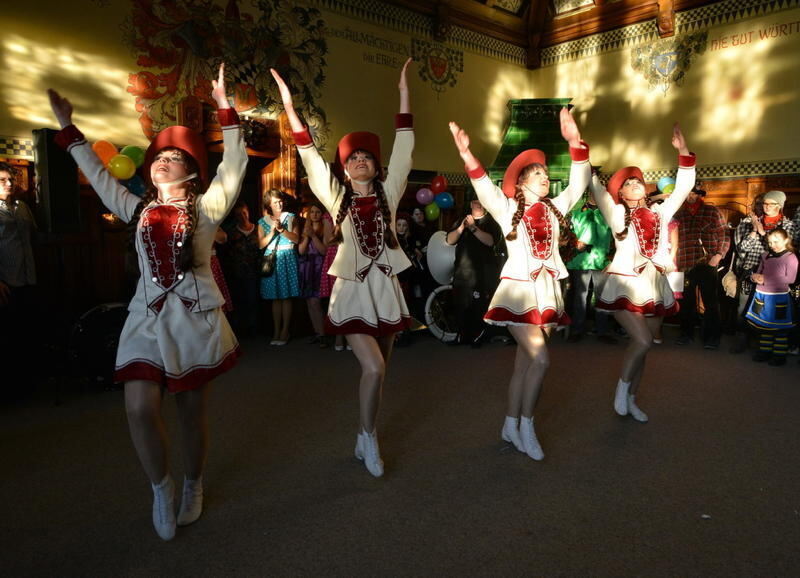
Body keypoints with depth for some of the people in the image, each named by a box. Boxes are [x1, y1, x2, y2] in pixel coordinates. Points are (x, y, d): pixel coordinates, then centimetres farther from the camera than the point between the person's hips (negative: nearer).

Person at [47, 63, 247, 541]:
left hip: (198, 316, -2)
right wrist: (68, 128, 20)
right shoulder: (138, 209, 13)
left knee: (193, 410, 7)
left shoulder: (207, 207, 3)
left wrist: (225, 108, -8)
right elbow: (97, 174, 20)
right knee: (140, 408, -11)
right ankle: (162, 488, 14)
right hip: (148, 317, 3)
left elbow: (235, 165, -4)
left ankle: (194, 487, 31)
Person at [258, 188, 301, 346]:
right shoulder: (263, 222, 10)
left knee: (286, 297, -2)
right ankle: (276, 331, 8)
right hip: (271, 259, 2)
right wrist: (272, 232, -11)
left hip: (287, 258, -1)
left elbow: (296, 239, -3)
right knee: (275, 298, 2)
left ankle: (285, 331, 3)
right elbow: (261, 244, 2)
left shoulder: (291, 218, 7)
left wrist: (282, 229, -14)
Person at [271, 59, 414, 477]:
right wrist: (288, 104, -8)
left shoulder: (388, 193, 5)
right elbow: (310, 156, -3)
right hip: (352, 290, -3)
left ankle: (365, 436, 28)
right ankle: (369, 438, 7)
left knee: (379, 370, 10)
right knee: (373, 368, -16)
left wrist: (404, 92, 2)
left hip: (387, 289, 3)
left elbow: (404, 149, 3)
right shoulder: (337, 199, 2)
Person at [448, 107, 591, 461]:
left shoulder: (555, 207, 12)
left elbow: (579, 182, 5)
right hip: (518, 290, -5)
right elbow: (483, 187, -15)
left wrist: (575, 142, -6)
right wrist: (466, 154, -31)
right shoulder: (507, 209, 0)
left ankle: (511, 427, 21)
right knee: (540, 359, -14)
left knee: (524, 363, 9)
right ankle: (526, 425, 5)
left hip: (547, 291, 5)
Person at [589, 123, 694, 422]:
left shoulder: (660, 212, 13)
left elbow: (683, 187, 16)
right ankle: (621, 388, 6)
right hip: (625, 285, -5)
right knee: (643, 341, -18)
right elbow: (593, 184, -6)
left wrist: (683, 151, 10)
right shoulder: (616, 213, 0)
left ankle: (631, 399, 22)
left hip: (655, 286, 5)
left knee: (643, 346, 9)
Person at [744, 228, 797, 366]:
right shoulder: (766, 256, 11)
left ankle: (779, 355, 11)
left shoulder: (790, 257, -7)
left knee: (780, 328, 3)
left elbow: (790, 278, -15)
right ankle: (765, 351, 23)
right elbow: (759, 272, 18)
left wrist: (766, 279, -17)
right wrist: (755, 276, -6)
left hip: (779, 297, -6)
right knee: (764, 325, 13)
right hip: (762, 295, 6)